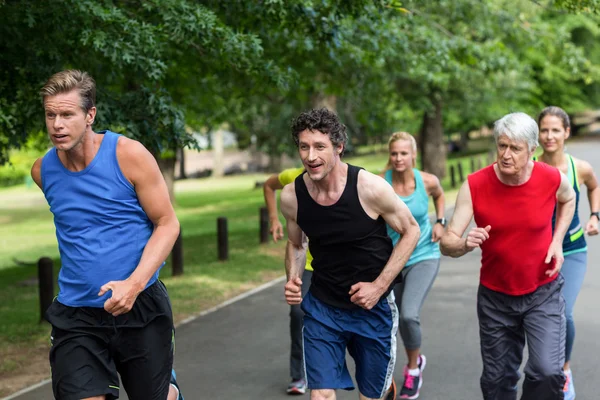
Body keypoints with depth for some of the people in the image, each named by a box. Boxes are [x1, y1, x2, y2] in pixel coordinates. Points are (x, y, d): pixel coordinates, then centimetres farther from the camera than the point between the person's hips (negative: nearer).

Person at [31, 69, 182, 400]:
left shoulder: (129, 155, -10)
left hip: (140, 305, -2)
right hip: (75, 316, 2)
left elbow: (167, 223, -8)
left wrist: (134, 283, -20)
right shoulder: (42, 170, 2)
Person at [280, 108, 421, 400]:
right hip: (321, 307, 2)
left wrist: (379, 286, -14)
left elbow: (410, 231, -6)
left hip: (372, 307, -1)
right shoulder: (291, 196, -11)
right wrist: (293, 279, -11)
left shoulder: (371, 188, -21)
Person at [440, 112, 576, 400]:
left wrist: (557, 240, 0)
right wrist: (465, 244, -40)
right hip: (495, 296, 1)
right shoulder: (475, 186, -16)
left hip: (543, 292, -1)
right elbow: (447, 243, -17)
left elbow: (568, 200, 14)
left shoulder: (553, 179, -13)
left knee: (548, 372, -17)